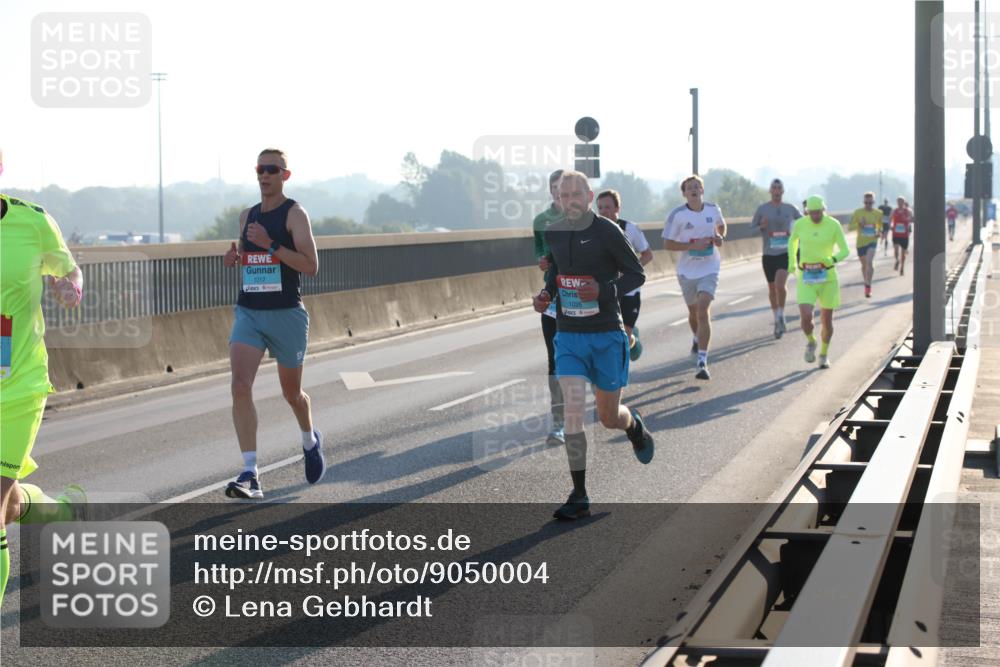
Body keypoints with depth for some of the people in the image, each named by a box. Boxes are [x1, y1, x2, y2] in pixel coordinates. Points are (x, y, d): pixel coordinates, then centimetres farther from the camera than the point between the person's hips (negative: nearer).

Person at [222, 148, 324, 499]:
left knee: (291, 392, 12)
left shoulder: (294, 213, -6)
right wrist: (235, 258, 3)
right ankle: (250, 474, -19)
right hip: (248, 313, 4)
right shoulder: (247, 216, 12)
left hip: (287, 314, -4)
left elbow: (311, 266, -15)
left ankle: (310, 441, 45)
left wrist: (271, 245, -23)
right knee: (240, 387, -16)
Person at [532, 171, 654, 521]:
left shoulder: (607, 231, -11)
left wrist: (604, 291, -22)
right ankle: (579, 497, -8)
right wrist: (546, 294, 1)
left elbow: (637, 274, -5)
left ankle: (635, 425, 49)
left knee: (609, 417, 10)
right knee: (573, 410, -13)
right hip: (569, 336, 2)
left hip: (606, 336, -2)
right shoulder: (553, 233, 2)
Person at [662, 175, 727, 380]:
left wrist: (720, 237, -2)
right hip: (687, 271, 1)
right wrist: (693, 245, -20)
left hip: (709, 270, -1)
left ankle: (702, 362, -19)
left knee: (703, 312, -16)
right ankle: (697, 339, 53)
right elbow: (667, 243, -8)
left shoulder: (713, 210, -2)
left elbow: (721, 225, 20)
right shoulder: (677, 215, -10)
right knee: (693, 311, 18)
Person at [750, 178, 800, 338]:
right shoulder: (762, 209, 1)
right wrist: (762, 226, -17)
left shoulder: (790, 209, 3)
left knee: (780, 285, -20)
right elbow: (751, 229, 4)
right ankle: (777, 320, 27)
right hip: (768, 254, 1)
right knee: (772, 289, 10)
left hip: (785, 253, -1)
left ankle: (781, 316, -1)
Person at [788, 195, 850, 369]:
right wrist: (792, 263, 12)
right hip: (806, 277, 0)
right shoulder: (800, 224, -5)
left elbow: (845, 251, -6)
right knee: (806, 317, -16)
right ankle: (810, 342, 18)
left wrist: (832, 260, -26)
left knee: (827, 320, 6)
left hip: (827, 276, 0)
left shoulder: (834, 225, -9)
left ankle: (824, 354, 32)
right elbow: (793, 240, 17)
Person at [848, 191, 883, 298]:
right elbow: (849, 227, -7)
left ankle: (868, 286, -19)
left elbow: (881, 225, 17)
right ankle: (866, 283, 40)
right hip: (861, 242, 1)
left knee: (870, 262, -23)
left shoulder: (878, 214, -1)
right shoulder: (857, 212, -6)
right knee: (864, 264, 16)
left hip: (872, 241, -1)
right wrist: (859, 224, -25)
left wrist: (880, 232, -5)